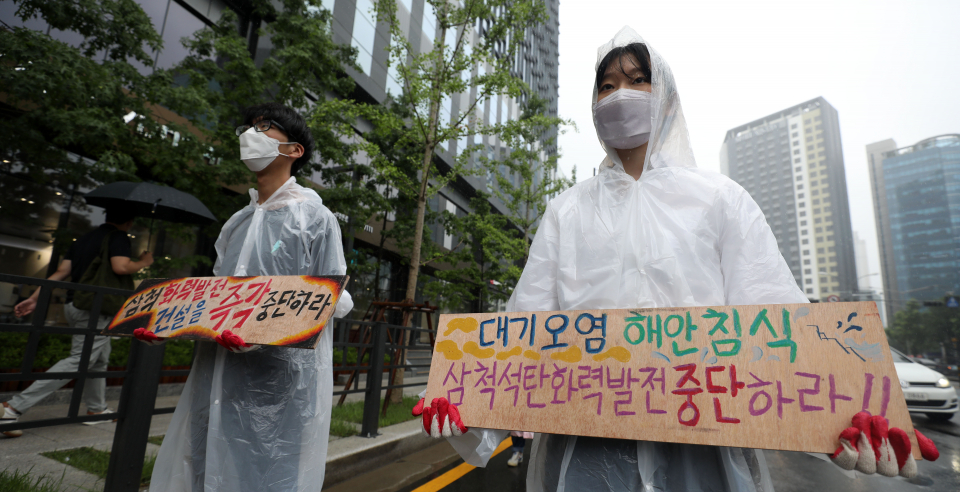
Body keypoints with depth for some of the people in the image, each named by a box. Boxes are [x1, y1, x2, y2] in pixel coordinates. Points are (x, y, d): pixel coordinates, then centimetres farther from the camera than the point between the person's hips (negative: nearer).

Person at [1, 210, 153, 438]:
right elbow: (121, 267, -23)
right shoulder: (119, 237, -8)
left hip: (73, 304, 10)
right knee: (80, 360, -7)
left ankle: (97, 409, 26)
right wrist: (144, 262, -5)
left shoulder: (84, 238, 18)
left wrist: (35, 297, 9)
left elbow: (61, 271, 11)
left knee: (100, 358, 18)